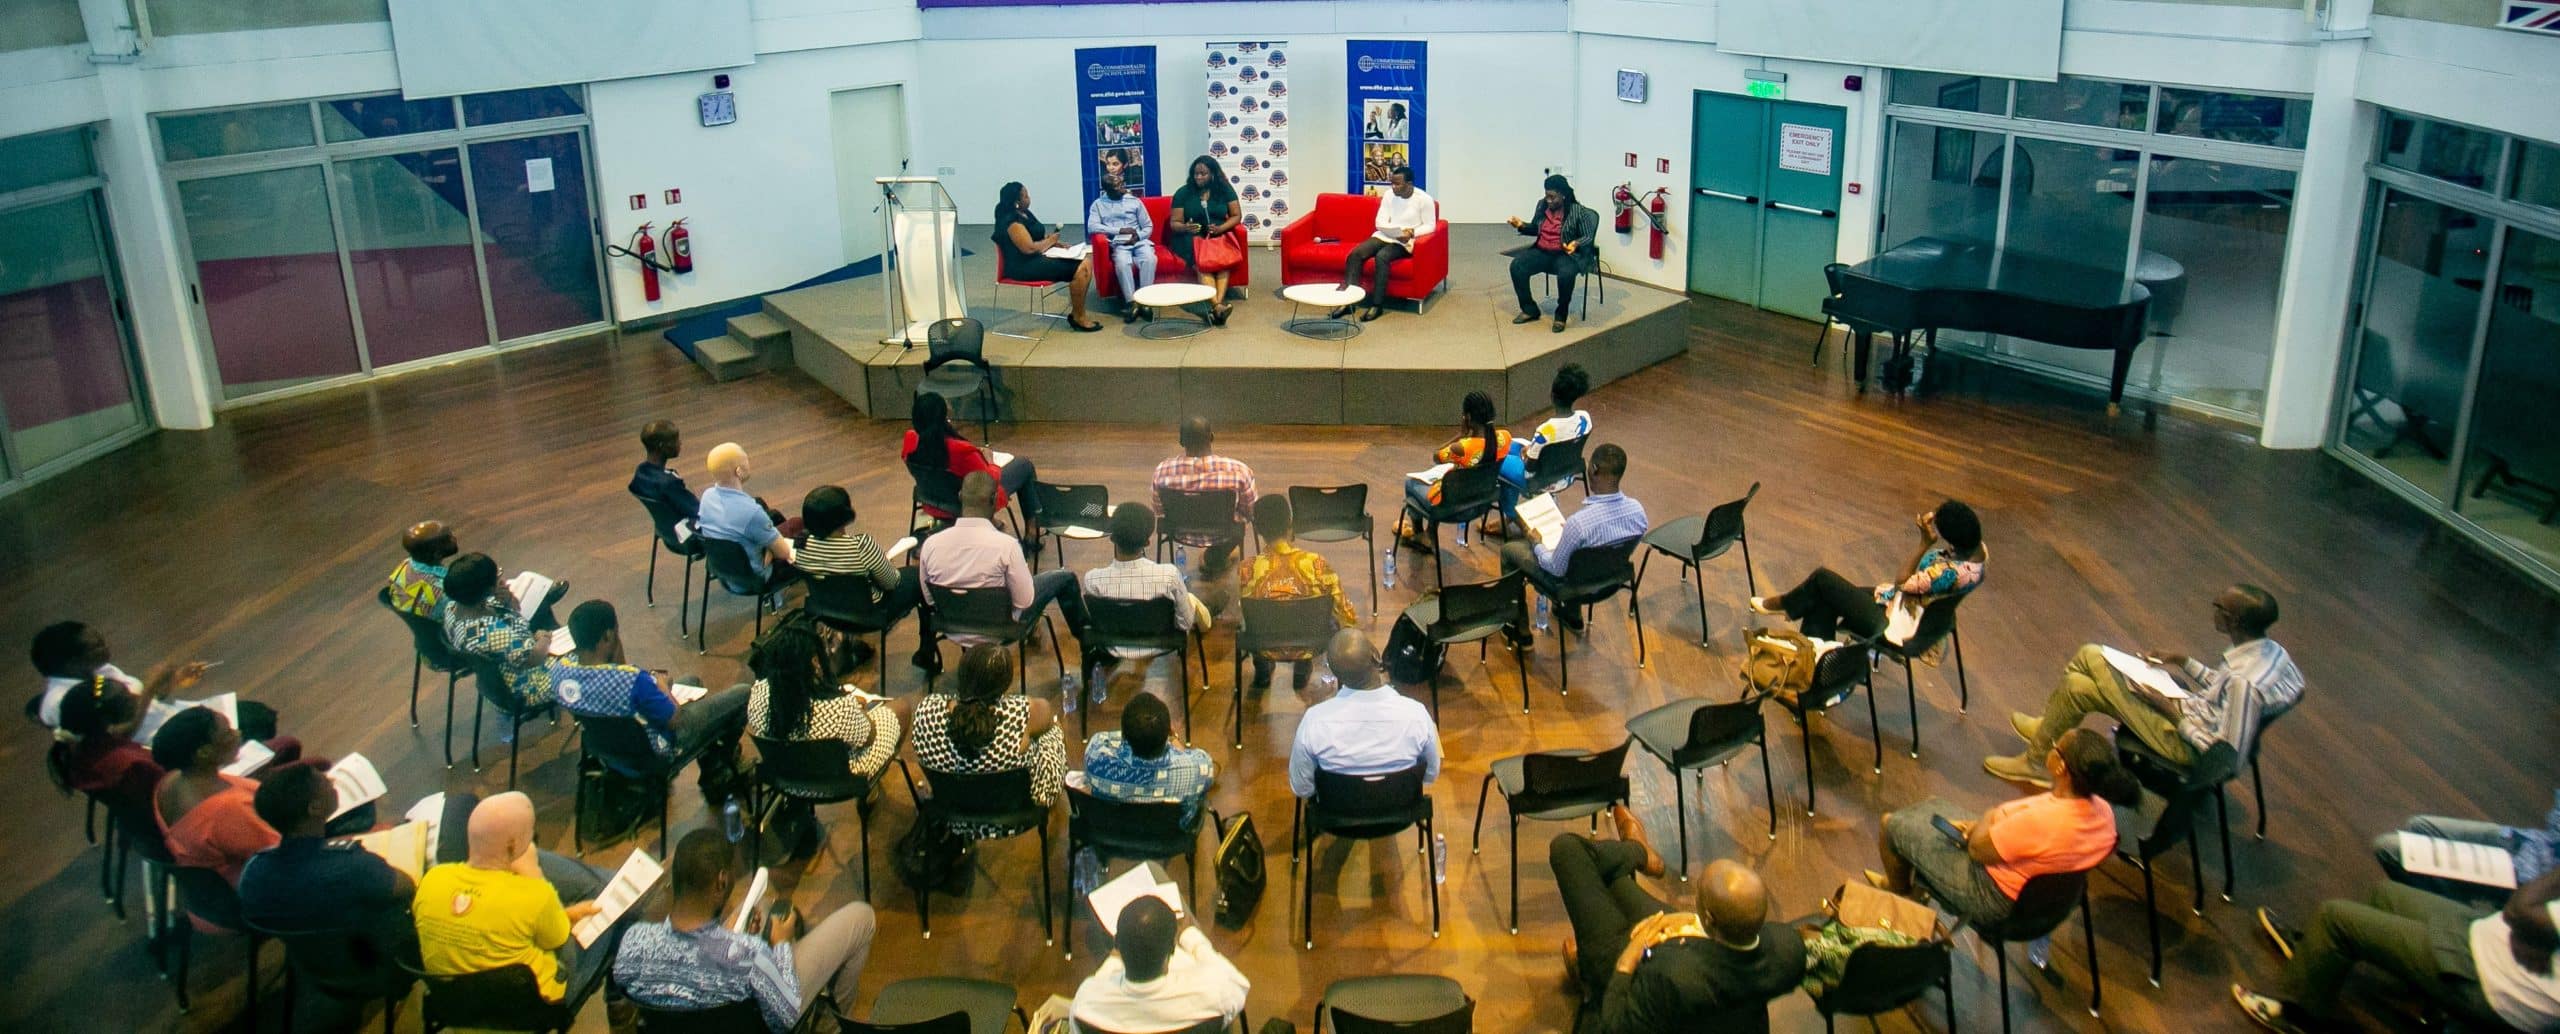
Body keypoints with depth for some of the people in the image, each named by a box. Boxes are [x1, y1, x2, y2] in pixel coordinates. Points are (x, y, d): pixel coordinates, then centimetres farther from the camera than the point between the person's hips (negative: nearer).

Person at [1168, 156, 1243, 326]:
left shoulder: (1224, 189, 7)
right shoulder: (1183, 193, 4)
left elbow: (1236, 216, 7)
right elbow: (1175, 223, 3)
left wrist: (1220, 228, -13)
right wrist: (1185, 228, -21)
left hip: (1219, 235, 2)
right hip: (1190, 237, -1)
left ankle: (1218, 304, -48)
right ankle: (1217, 305, -53)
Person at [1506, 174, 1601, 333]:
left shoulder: (1578, 211, -9)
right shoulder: (1542, 205, 6)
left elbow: (1588, 236, -8)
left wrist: (1576, 243, -29)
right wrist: (1522, 225, -1)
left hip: (1566, 254, -5)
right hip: (1541, 252, 5)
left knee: (1566, 274, -39)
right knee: (1516, 265, -20)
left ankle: (1561, 315, -15)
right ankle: (1530, 310, -6)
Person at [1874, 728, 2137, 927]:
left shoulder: (2042, 821, -41)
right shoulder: (2102, 811, -15)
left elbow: (1978, 850, -24)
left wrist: (1987, 819, -5)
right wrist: (1988, 827, -4)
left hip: (1994, 900, -8)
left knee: (1894, 826, 8)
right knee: (1932, 807, 24)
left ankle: (1899, 890, 38)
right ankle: (1901, 879, 42)